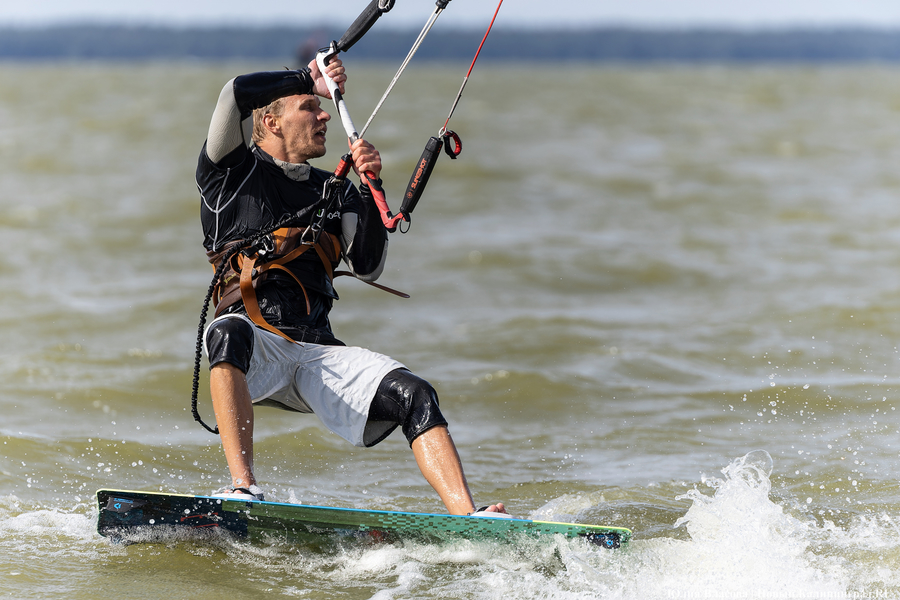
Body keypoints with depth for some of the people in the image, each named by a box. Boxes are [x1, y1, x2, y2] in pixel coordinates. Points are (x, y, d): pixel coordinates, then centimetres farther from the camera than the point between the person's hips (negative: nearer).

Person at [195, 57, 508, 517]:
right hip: (254, 349, -5)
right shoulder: (233, 173, 9)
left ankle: (467, 517, -27)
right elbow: (235, 95, -9)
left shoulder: (333, 193, 23)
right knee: (229, 332, -40)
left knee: (414, 395, -17)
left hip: (318, 353, 5)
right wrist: (308, 79, 4)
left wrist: (370, 189, -2)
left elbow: (368, 268, 9)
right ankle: (242, 486, -45)